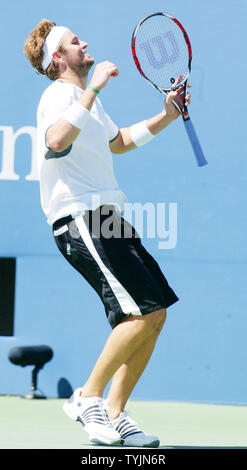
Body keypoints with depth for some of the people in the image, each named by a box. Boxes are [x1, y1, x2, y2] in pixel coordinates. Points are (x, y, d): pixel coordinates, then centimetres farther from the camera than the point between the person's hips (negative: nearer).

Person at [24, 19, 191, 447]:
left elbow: (119, 142, 41)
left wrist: (165, 116, 29)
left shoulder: (87, 98, 24)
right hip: (80, 220, -10)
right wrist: (92, 90, -28)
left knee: (154, 316, 3)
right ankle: (88, 397, -7)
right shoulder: (61, 94, -7)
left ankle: (113, 415, 6)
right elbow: (56, 139, -30)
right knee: (143, 312, -18)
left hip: (107, 218, 10)